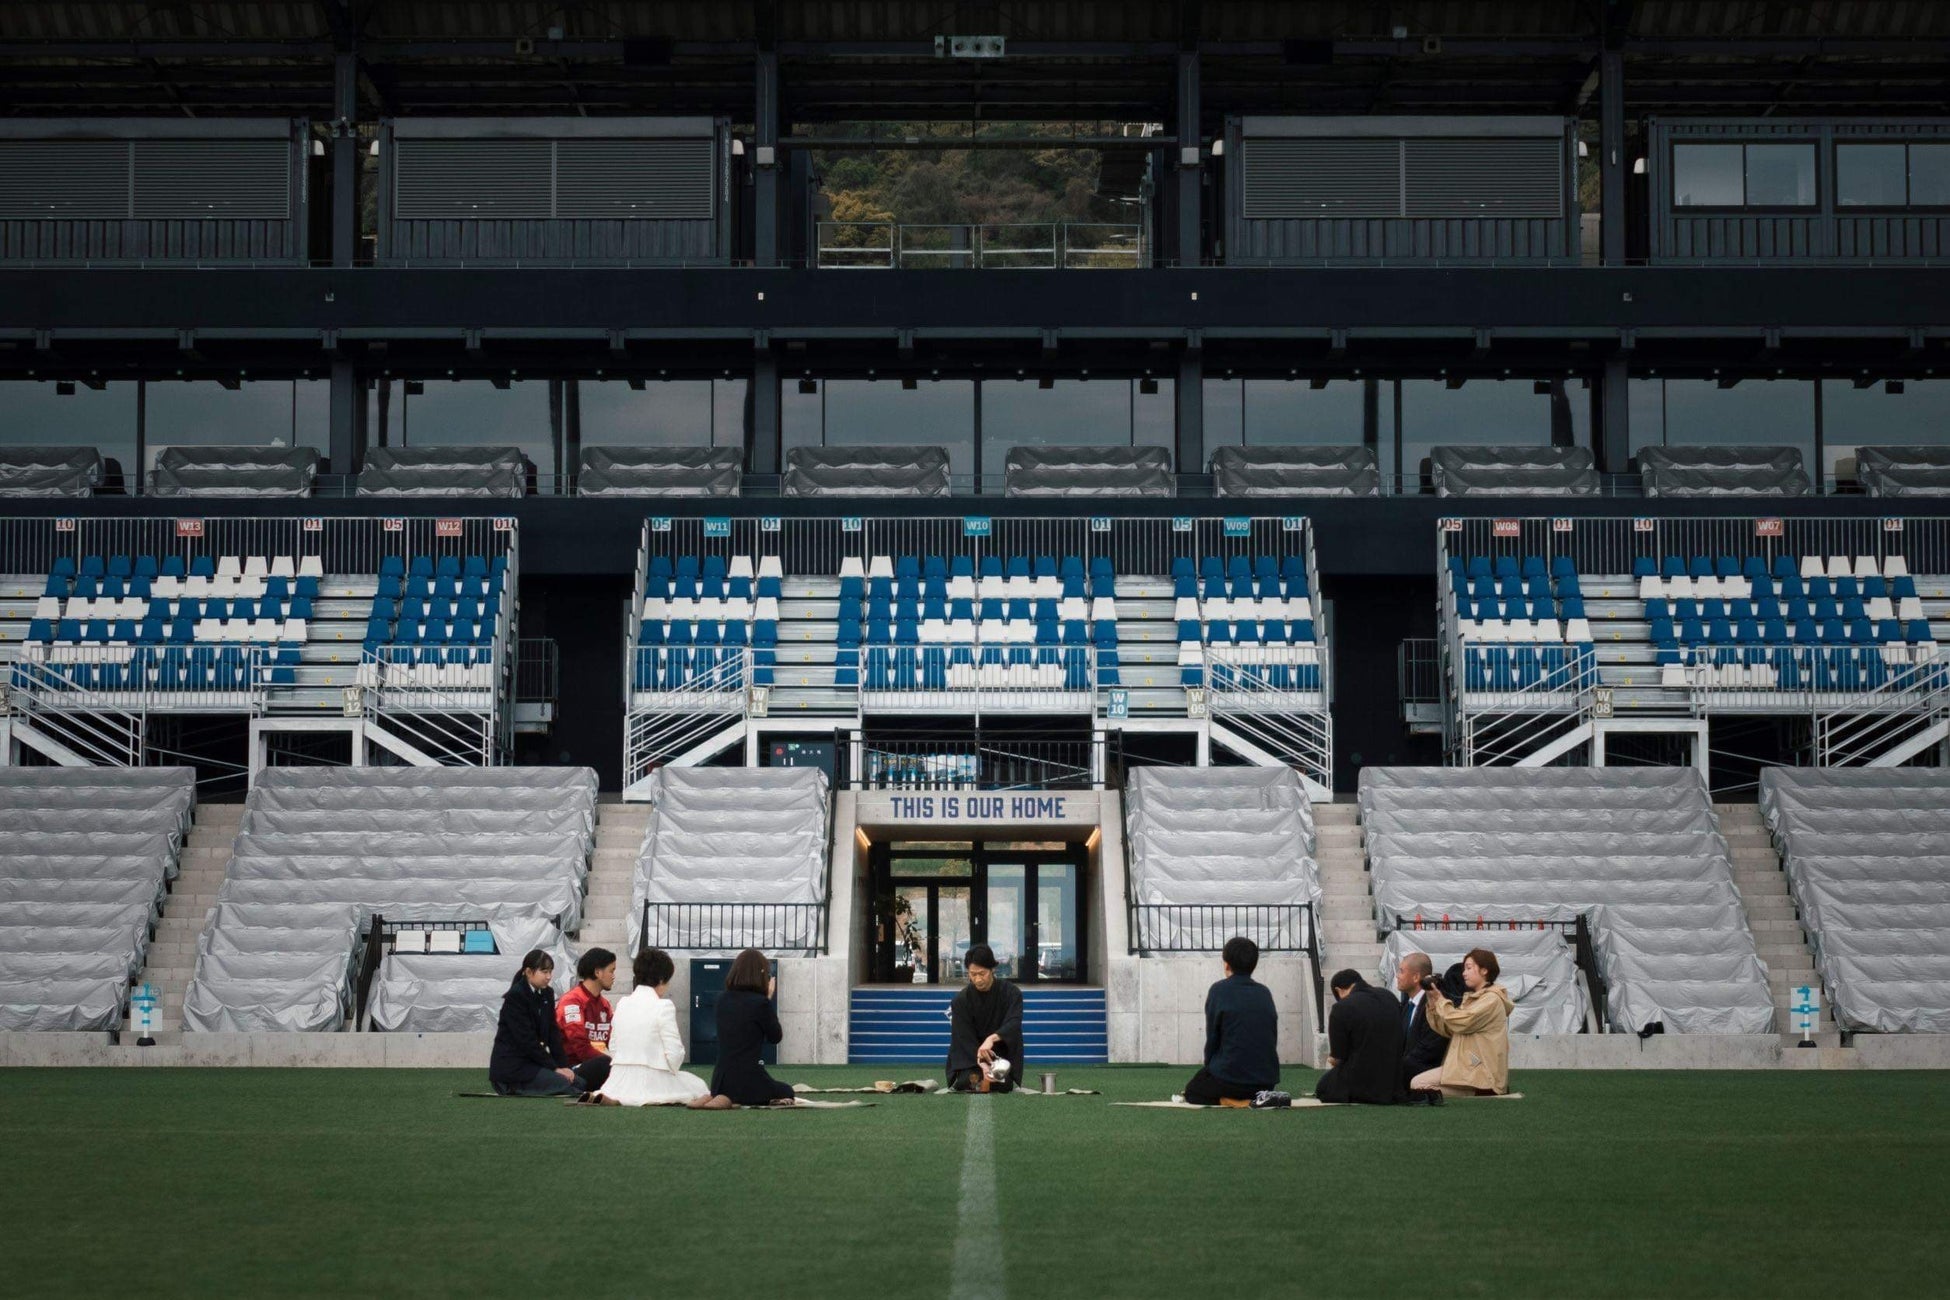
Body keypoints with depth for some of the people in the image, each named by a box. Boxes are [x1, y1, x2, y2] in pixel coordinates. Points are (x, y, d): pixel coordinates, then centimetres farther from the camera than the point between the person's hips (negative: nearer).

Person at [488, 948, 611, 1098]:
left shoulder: (547, 994, 12)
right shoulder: (515, 996, -12)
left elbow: (553, 1034, 9)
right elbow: (526, 1039, -17)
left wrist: (564, 1065, -5)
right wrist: (555, 1067, -17)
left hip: (532, 1062, 9)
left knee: (580, 1081, -11)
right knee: (565, 1083, -24)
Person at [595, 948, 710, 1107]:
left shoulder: (623, 1004, 7)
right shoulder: (663, 1006, -12)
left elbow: (613, 1047, 10)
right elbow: (674, 1051, -12)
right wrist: (671, 1071, 7)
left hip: (621, 1077, 5)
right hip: (652, 1080, -5)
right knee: (698, 1087, 17)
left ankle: (608, 1097, 2)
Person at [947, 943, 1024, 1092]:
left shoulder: (1010, 992, -12)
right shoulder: (961, 1000, -12)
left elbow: (1013, 1024, -29)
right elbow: (965, 1038, -16)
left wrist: (992, 1038, -50)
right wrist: (982, 1064, -34)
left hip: (1002, 1056, 0)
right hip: (969, 1058, 0)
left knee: (1002, 1085, -25)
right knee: (965, 1083, -28)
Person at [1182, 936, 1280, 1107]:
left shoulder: (1219, 990, -7)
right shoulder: (1264, 993, 8)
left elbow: (1212, 1038, -4)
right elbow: (1273, 1037, 13)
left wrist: (1209, 1066, 15)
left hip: (1230, 1075, -6)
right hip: (1267, 1081, 6)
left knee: (1192, 1092, 21)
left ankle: (1227, 1100, -5)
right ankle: (1257, 1098, 7)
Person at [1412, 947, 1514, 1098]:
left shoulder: (1492, 1000, -9)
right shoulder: (1472, 998, 20)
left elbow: (1459, 1023, -19)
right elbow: (1446, 1029, 13)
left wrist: (1440, 999, -6)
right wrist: (1432, 1001, 2)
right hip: (1466, 1066, 9)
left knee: (1419, 1085, -17)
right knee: (1417, 1083, -3)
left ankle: (1479, 1094, -9)